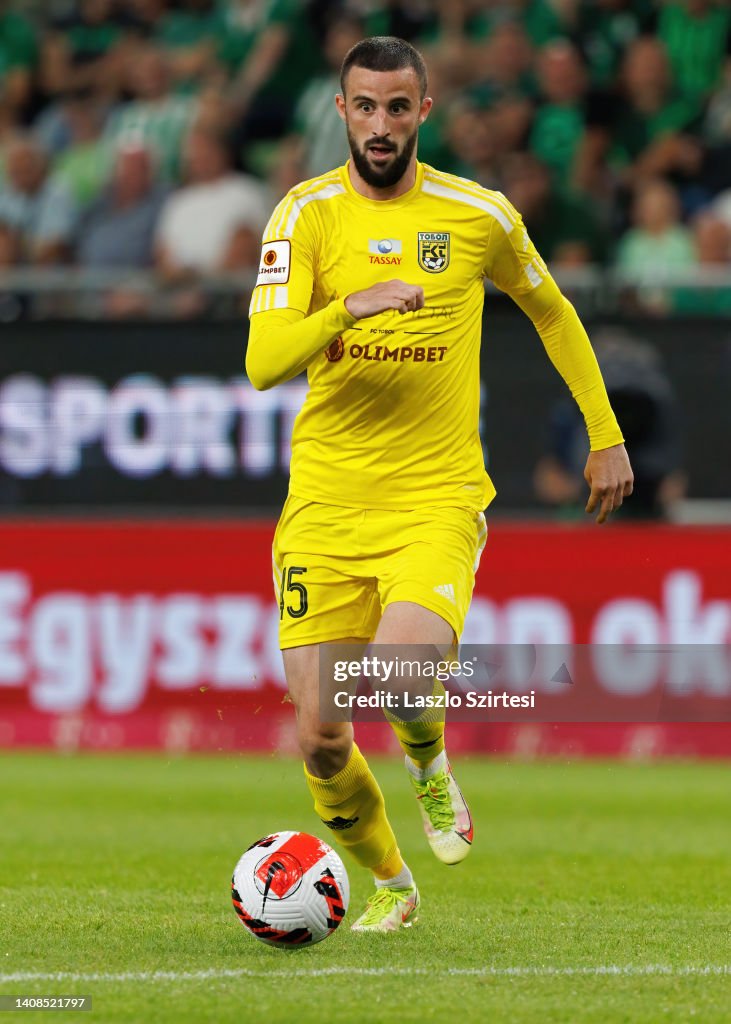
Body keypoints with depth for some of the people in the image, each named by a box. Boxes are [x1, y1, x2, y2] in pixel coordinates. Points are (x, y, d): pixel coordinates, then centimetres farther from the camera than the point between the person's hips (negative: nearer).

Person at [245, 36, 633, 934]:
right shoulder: (307, 213, -2)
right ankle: (389, 885, 27)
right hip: (325, 505, 1)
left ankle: (428, 765, 7)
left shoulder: (478, 216, 2)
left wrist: (605, 436, 21)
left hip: (437, 499, -1)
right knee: (319, 740, -3)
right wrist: (350, 309, -29)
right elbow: (262, 363, -14)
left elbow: (552, 312, 21)